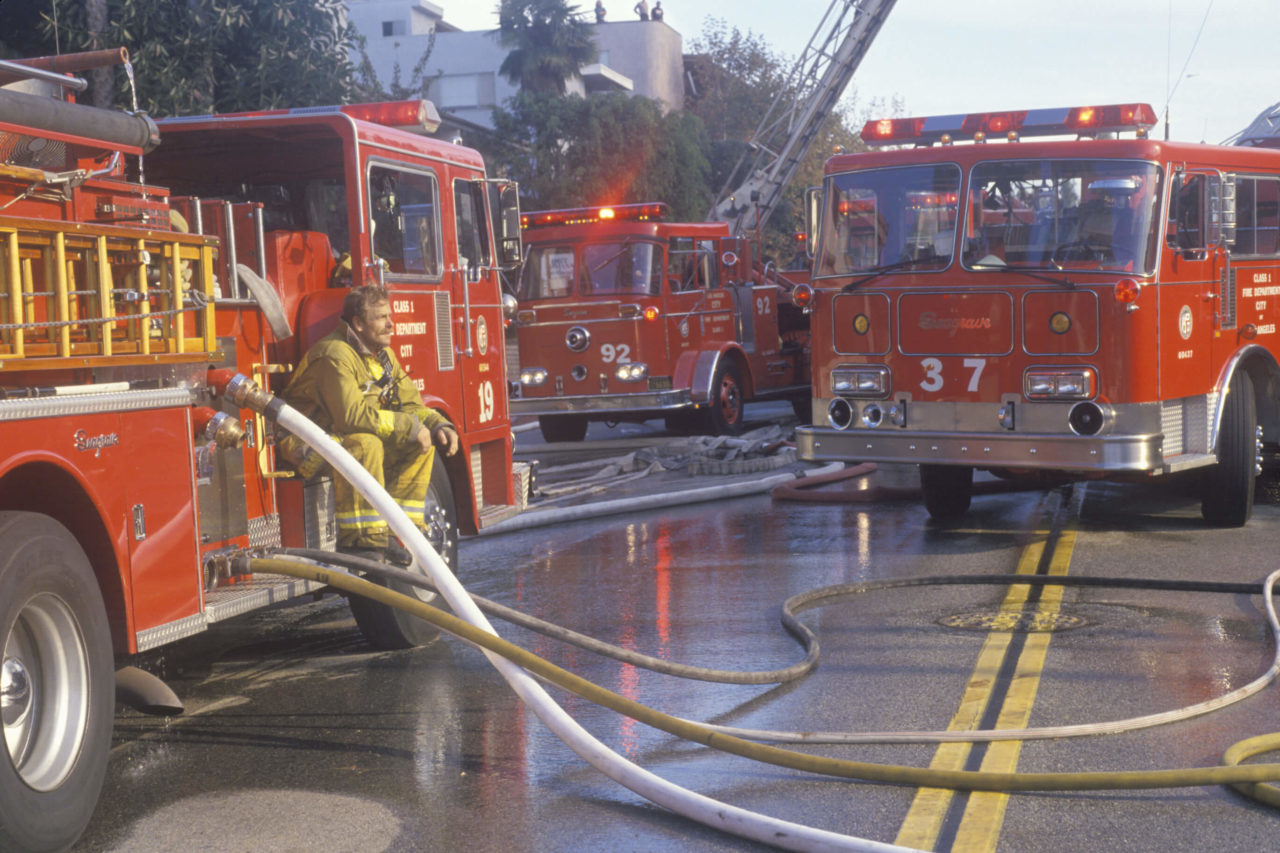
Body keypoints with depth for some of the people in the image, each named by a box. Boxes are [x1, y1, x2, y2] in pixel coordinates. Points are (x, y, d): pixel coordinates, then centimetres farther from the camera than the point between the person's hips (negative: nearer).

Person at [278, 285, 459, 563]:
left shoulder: (383, 354, 8)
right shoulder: (336, 355, -22)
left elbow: (410, 405, 11)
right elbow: (351, 415, -31)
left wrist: (439, 426, -10)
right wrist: (409, 426, -26)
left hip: (347, 436, 9)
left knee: (423, 443, -2)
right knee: (365, 445, -37)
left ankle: (392, 533, -3)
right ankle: (360, 542, -29)